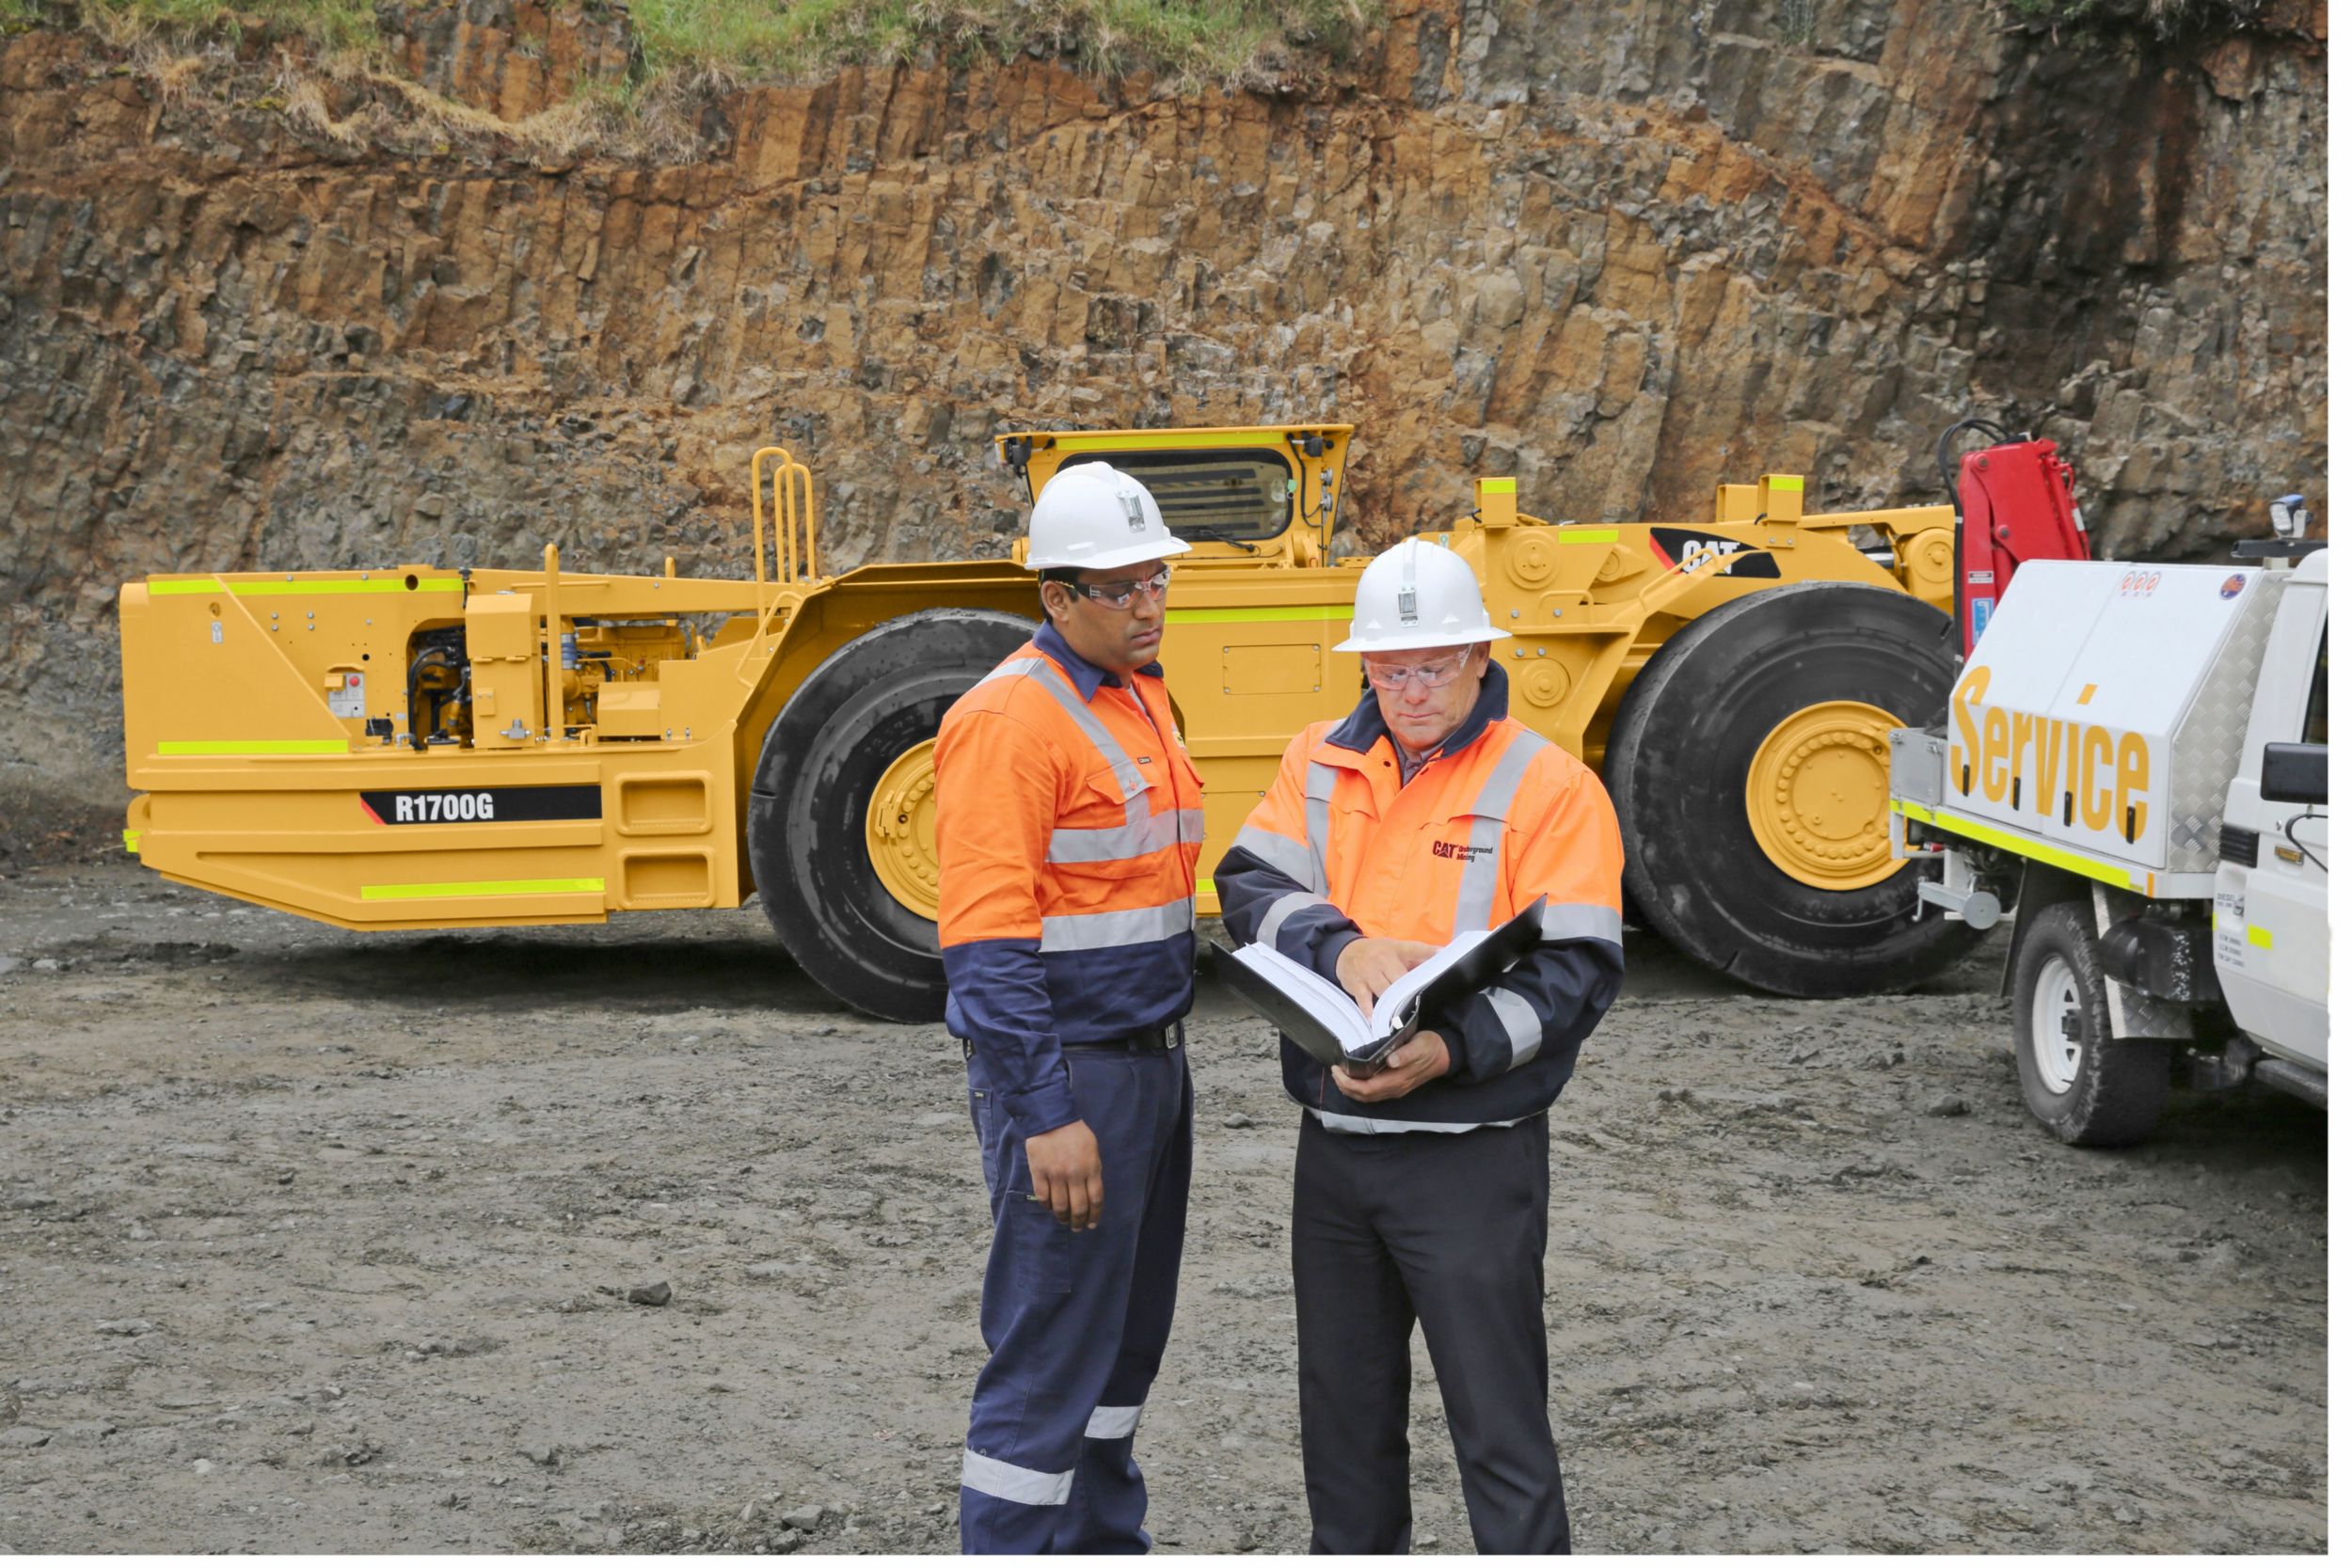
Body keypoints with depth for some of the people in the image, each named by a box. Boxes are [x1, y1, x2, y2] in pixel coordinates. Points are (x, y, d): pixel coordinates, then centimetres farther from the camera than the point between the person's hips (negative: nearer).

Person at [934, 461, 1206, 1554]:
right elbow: (986, 946, -21)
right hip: (1066, 1072, -9)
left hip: (1150, 1062, 9)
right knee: (1049, 1355, -5)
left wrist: (1165, 1056, 19)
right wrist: (1045, 1117, -24)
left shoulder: (1141, 695, 12)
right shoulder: (1012, 717, -17)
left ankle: (1104, 1544, 31)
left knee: (1126, 1332, 18)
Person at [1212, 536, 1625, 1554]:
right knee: (1343, 1399, 19)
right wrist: (1343, 947, -22)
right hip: (1333, 1143, 5)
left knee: (1497, 1421, -2)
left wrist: (1453, 1050, -27)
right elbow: (1251, 886, -2)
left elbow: (1575, 971, -13)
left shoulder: (1549, 787, -7)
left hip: (1470, 1155, -5)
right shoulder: (1319, 764, 8)